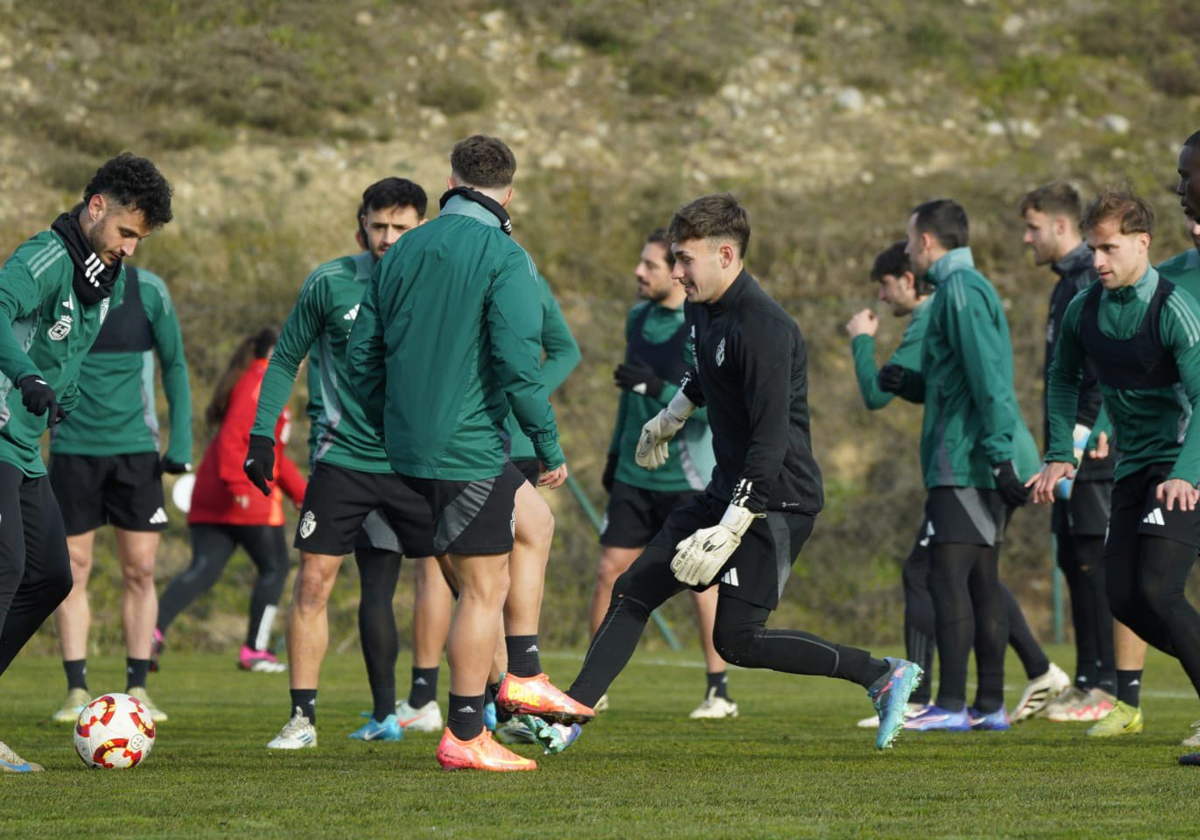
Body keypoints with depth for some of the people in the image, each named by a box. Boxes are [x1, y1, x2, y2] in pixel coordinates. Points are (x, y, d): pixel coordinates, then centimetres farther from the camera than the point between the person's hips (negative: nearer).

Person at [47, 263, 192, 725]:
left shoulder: (148, 291, -1)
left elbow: (174, 365, 8)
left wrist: (181, 440, 1)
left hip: (135, 450, 1)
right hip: (73, 450, 0)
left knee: (140, 570, 0)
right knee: (71, 571, -1)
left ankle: (137, 690, 7)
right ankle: (77, 692, 5)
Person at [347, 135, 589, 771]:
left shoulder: (401, 253, 9)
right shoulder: (504, 257, -11)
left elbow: (362, 353, 12)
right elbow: (518, 361, -19)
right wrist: (549, 447, -11)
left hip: (407, 449, 8)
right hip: (470, 448, -8)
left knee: (530, 518, 26)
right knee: (484, 589, 0)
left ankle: (524, 677, 22)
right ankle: (464, 737, 1)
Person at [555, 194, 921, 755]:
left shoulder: (762, 328, -23)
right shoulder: (700, 310, 6)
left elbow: (771, 441, -27)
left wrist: (726, 533, -31)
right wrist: (668, 421, 46)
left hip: (776, 500, -9)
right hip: (729, 491, 9)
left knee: (736, 640, -10)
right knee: (633, 591, 3)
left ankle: (882, 676, -1)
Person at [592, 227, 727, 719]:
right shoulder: (638, 319, 9)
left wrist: (658, 388, -27)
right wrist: (616, 450, 22)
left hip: (686, 479, -6)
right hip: (634, 473, 6)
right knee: (610, 569, 4)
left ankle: (719, 691, 5)